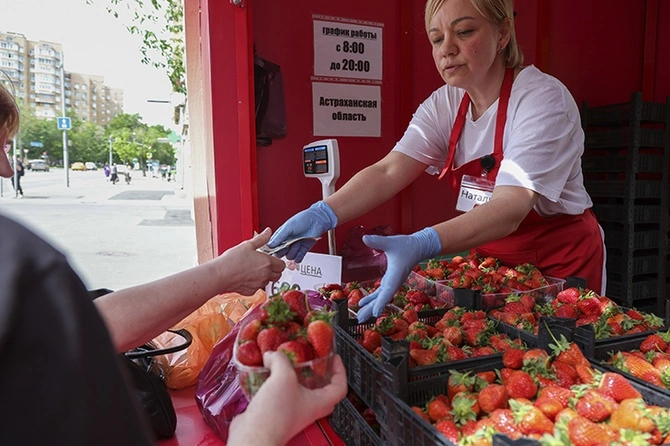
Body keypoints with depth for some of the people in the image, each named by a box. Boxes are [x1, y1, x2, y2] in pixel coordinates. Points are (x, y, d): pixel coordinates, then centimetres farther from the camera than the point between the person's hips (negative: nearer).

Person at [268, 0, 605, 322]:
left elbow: (509, 208, -35)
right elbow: (389, 171, -19)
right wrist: (322, 214, -35)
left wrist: (421, 245, -50)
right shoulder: (444, 104, -6)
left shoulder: (543, 99, -22)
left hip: (562, 260, -4)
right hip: (491, 256, 4)